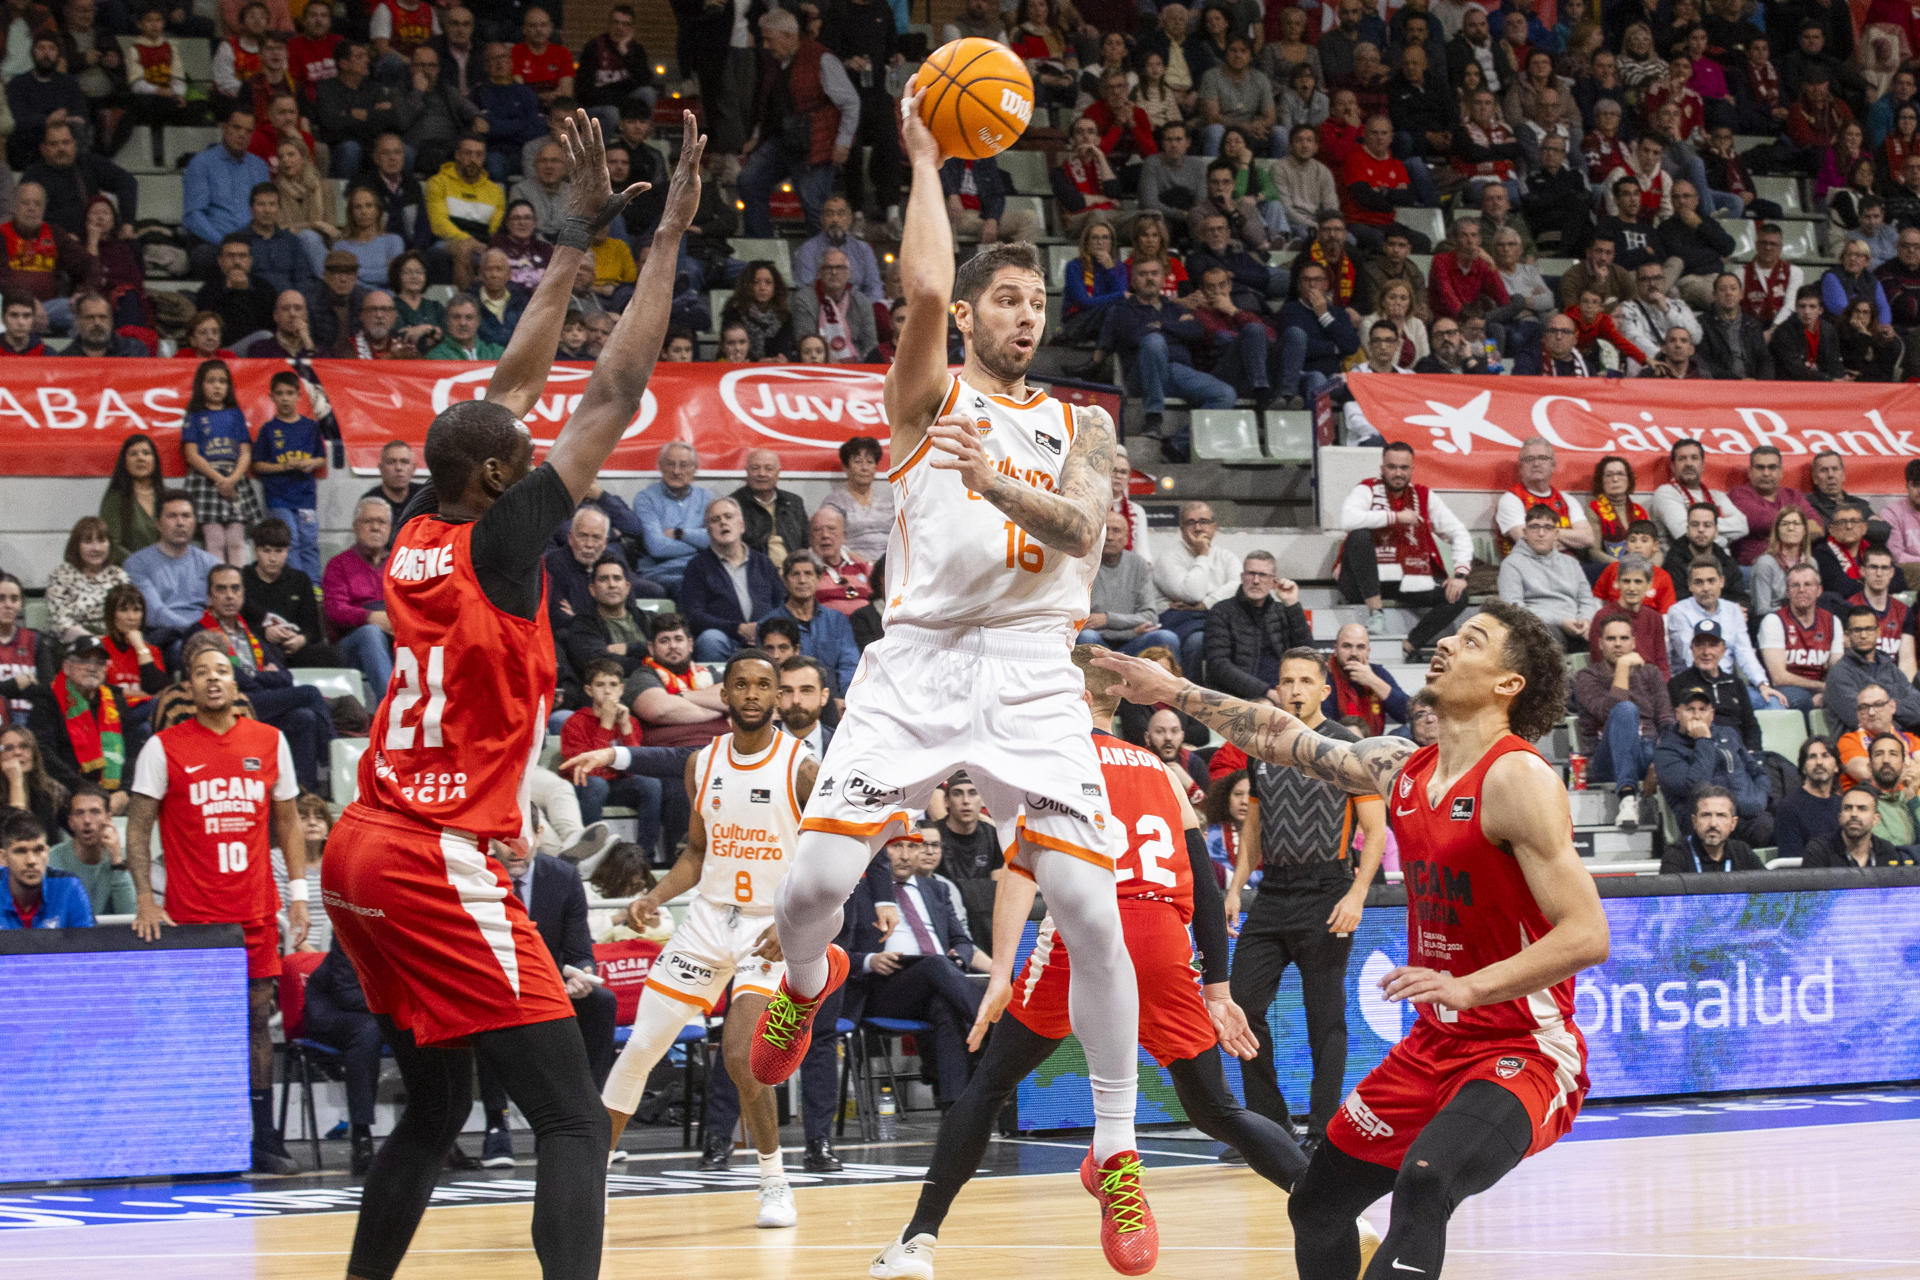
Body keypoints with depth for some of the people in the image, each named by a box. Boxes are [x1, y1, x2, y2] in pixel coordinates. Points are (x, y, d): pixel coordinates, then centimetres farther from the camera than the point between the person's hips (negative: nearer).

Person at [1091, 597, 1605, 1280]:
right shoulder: (1402, 768, 6)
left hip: (1523, 1052, -9)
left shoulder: (1517, 778, -19)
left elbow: (1587, 935, -25)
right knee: (1317, 1206, 16)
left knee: (1422, 1183, -35)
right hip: (1434, 1046, 9)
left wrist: (1465, 987, -33)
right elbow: (1285, 738, 23)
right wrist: (1174, 692, 24)